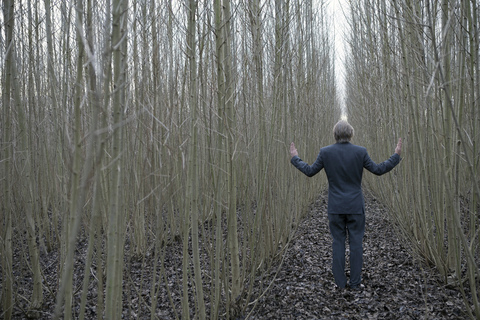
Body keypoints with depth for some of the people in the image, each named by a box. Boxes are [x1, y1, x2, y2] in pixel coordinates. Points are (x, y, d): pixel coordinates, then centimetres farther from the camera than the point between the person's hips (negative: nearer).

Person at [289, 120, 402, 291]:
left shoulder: (325, 152, -7)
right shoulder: (360, 151, -8)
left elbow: (310, 171, 0)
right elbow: (379, 170, -2)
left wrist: (295, 158, 15)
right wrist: (396, 155, 11)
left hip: (335, 207, 1)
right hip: (356, 206, 0)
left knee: (338, 243, 9)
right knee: (356, 243, 8)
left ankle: (340, 282, 13)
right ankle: (355, 283, 13)